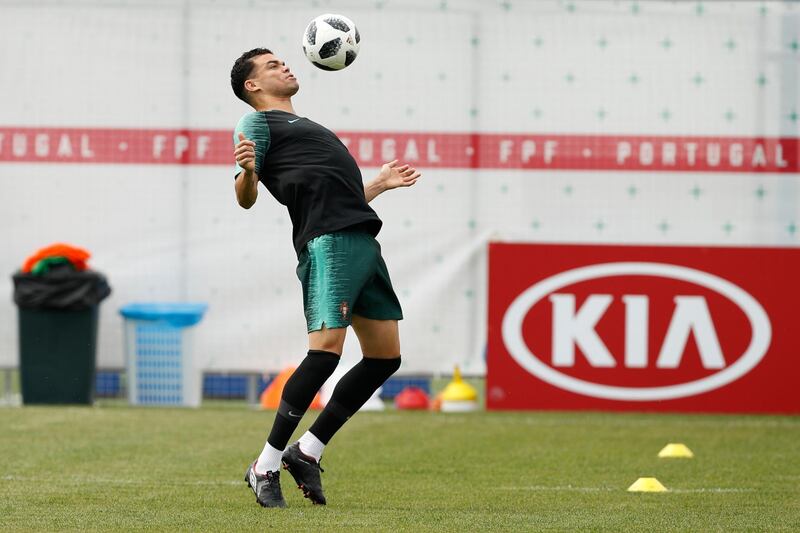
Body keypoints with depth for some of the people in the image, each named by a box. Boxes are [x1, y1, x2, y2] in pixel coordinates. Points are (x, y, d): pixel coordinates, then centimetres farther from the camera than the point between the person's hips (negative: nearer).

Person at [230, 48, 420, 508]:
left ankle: (307, 453, 11)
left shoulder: (304, 127, 34)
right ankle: (266, 466, -12)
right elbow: (246, 198, -5)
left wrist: (378, 184, 31)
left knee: (385, 357, 6)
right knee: (327, 350, -20)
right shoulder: (257, 123, 8)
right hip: (329, 243, -9)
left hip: (362, 241, 9)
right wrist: (247, 171, -26)